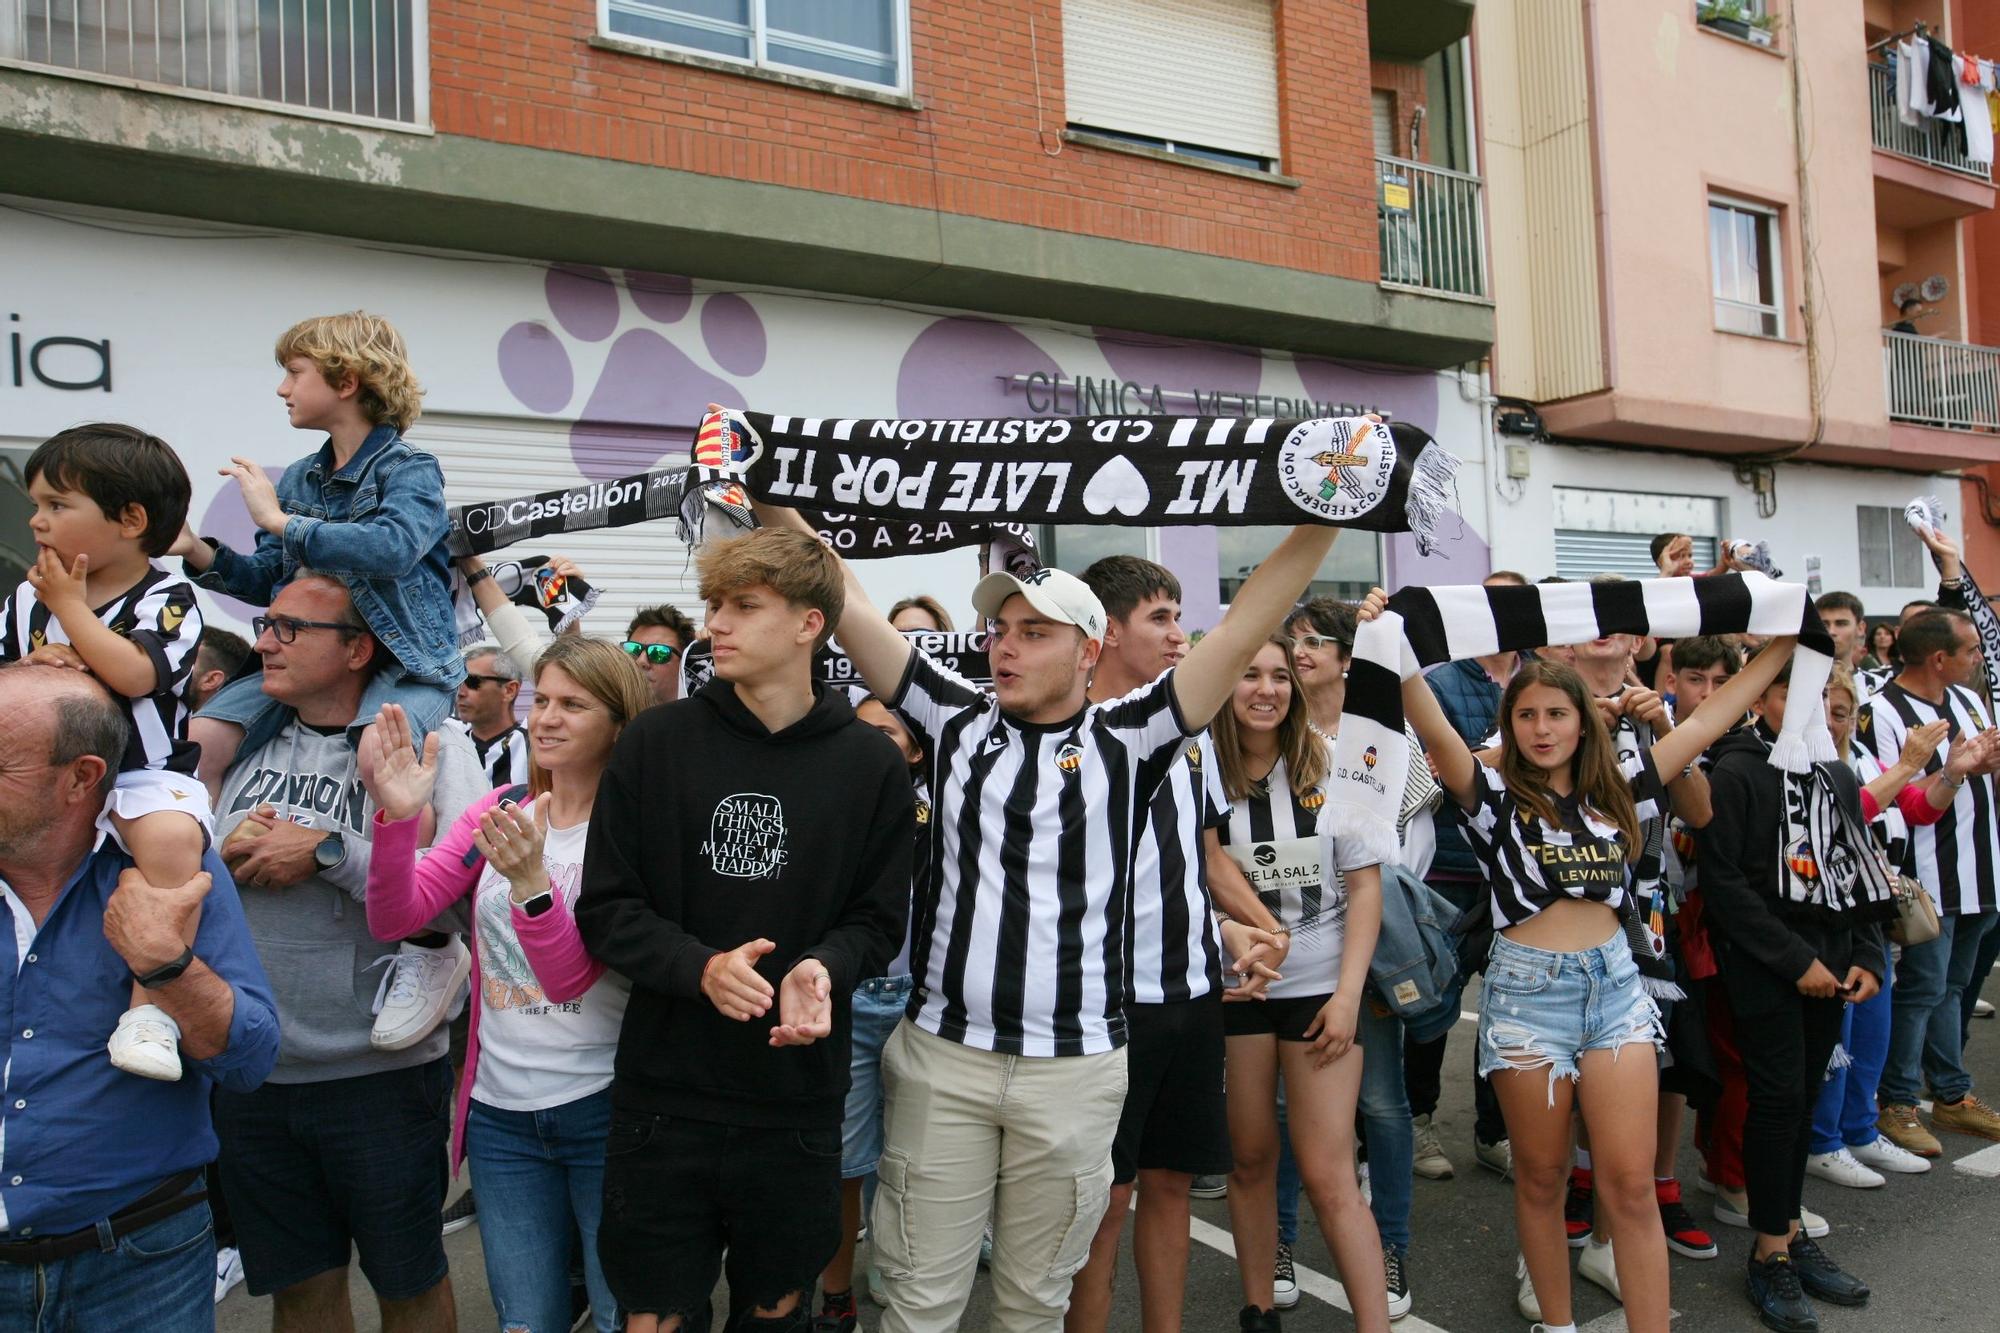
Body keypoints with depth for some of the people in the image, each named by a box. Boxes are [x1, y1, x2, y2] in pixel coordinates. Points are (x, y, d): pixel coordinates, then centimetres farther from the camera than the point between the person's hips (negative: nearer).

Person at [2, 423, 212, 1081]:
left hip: (145, 777, -6)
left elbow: (133, 674, -23)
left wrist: (69, 604, -13)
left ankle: (150, 1007, -31)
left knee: (171, 836, -36)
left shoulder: (167, 598, -6)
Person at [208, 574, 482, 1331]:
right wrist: (225, 856, -10)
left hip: (382, 1070, -4)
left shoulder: (431, 745, -10)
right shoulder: (241, 745, 6)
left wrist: (328, 850, -20)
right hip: (250, 1070, 4)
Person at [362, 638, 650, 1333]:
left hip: (602, 1108, -4)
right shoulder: (500, 810, 3)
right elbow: (395, 919, -6)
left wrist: (529, 880, -38)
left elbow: (570, 976, -21)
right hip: (500, 1109, 4)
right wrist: (397, 817, -22)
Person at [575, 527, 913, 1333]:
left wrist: (821, 966, -20)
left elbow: (878, 921, 2)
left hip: (798, 1105, 1)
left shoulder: (869, 763, -3)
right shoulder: (656, 742, -4)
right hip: (662, 1099, 0)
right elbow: (605, 910, -3)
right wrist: (699, 966, -20)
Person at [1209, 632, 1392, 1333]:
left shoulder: (1327, 763, -4)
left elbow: (1364, 883, -2)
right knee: (1250, 1158, 11)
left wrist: (1349, 992, -8)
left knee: (1326, 1173, -3)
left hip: (1323, 985, -1)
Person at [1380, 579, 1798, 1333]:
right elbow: (1435, 732, -21)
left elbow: (1707, 723, 12)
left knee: (1630, 1184, 0)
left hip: (1615, 983, 3)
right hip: (1527, 989, -2)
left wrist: (1785, 644, 14)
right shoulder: (1494, 796, -4)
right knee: (1541, 1179, 10)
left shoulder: (1615, 790, 7)